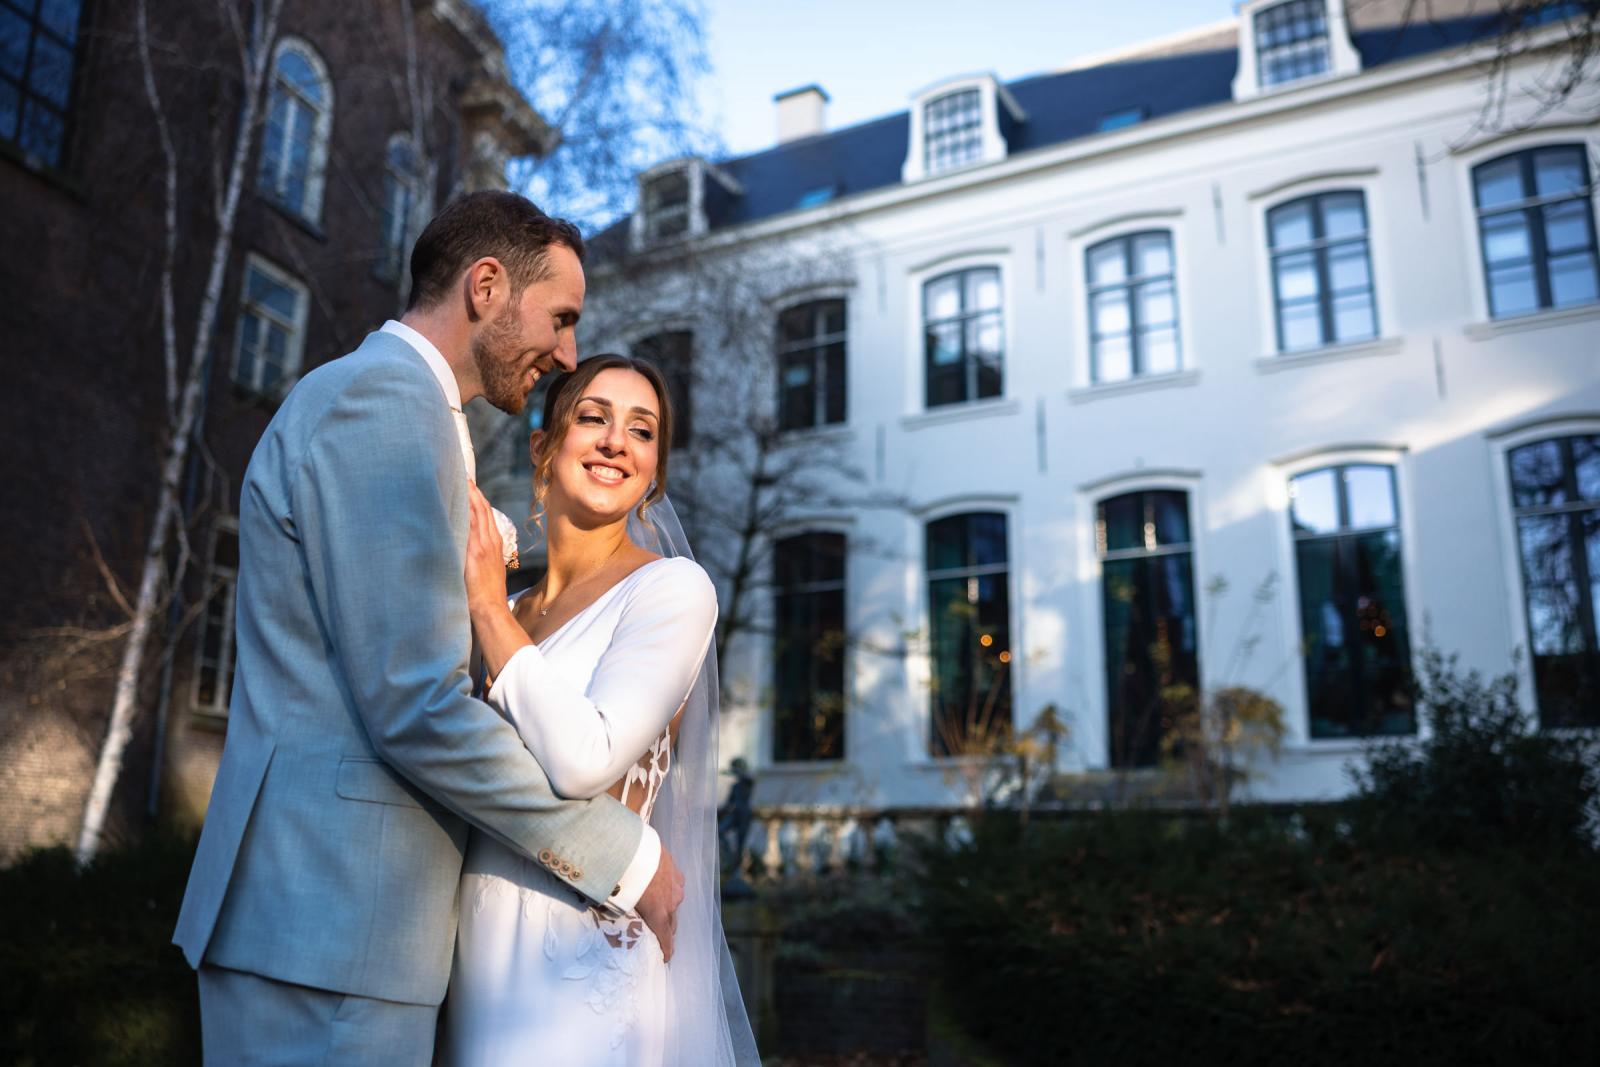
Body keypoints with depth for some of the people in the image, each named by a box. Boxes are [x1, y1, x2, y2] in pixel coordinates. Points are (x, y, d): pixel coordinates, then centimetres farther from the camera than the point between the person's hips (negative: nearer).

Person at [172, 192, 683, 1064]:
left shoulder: (369, 399, 19)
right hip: (330, 913, -10)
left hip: (311, 903, 10)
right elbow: (416, 707, -20)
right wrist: (623, 856, -12)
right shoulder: (383, 401, -14)